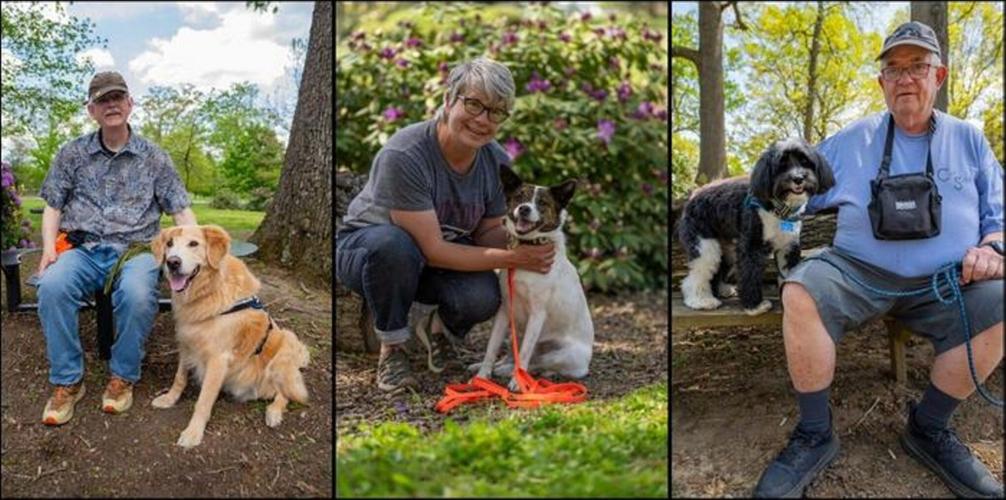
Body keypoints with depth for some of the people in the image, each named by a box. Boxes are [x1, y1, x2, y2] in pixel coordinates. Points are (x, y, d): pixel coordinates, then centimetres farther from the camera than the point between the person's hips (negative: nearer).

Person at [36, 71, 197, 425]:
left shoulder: (154, 158, 9)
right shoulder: (72, 154, 12)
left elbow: (181, 210, 8)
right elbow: (53, 207, 13)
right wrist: (49, 247, -6)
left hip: (135, 250, -1)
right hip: (83, 249, 1)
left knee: (137, 294, -36)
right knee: (52, 286, -33)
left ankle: (122, 376, -11)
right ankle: (67, 381, -16)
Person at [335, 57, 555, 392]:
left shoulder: (497, 161, -12)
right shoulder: (403, 156, -31)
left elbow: (488, 232, -1)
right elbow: (432, 250, -30)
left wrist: (522, 242, -24)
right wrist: (511, 259, -31)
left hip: (432, 265, 4)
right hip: (364, 248, -4)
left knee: (483, 298, -28)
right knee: (394, 244, -40)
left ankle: (431, 318, 9)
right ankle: (392, 347, -13)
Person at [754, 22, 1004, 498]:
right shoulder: (851, 141, 13)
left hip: (944, 282, 2)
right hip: (859, 271, -1)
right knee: (801, 292, -32)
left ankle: (929, 428, -6)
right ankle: (815, 435, -17)